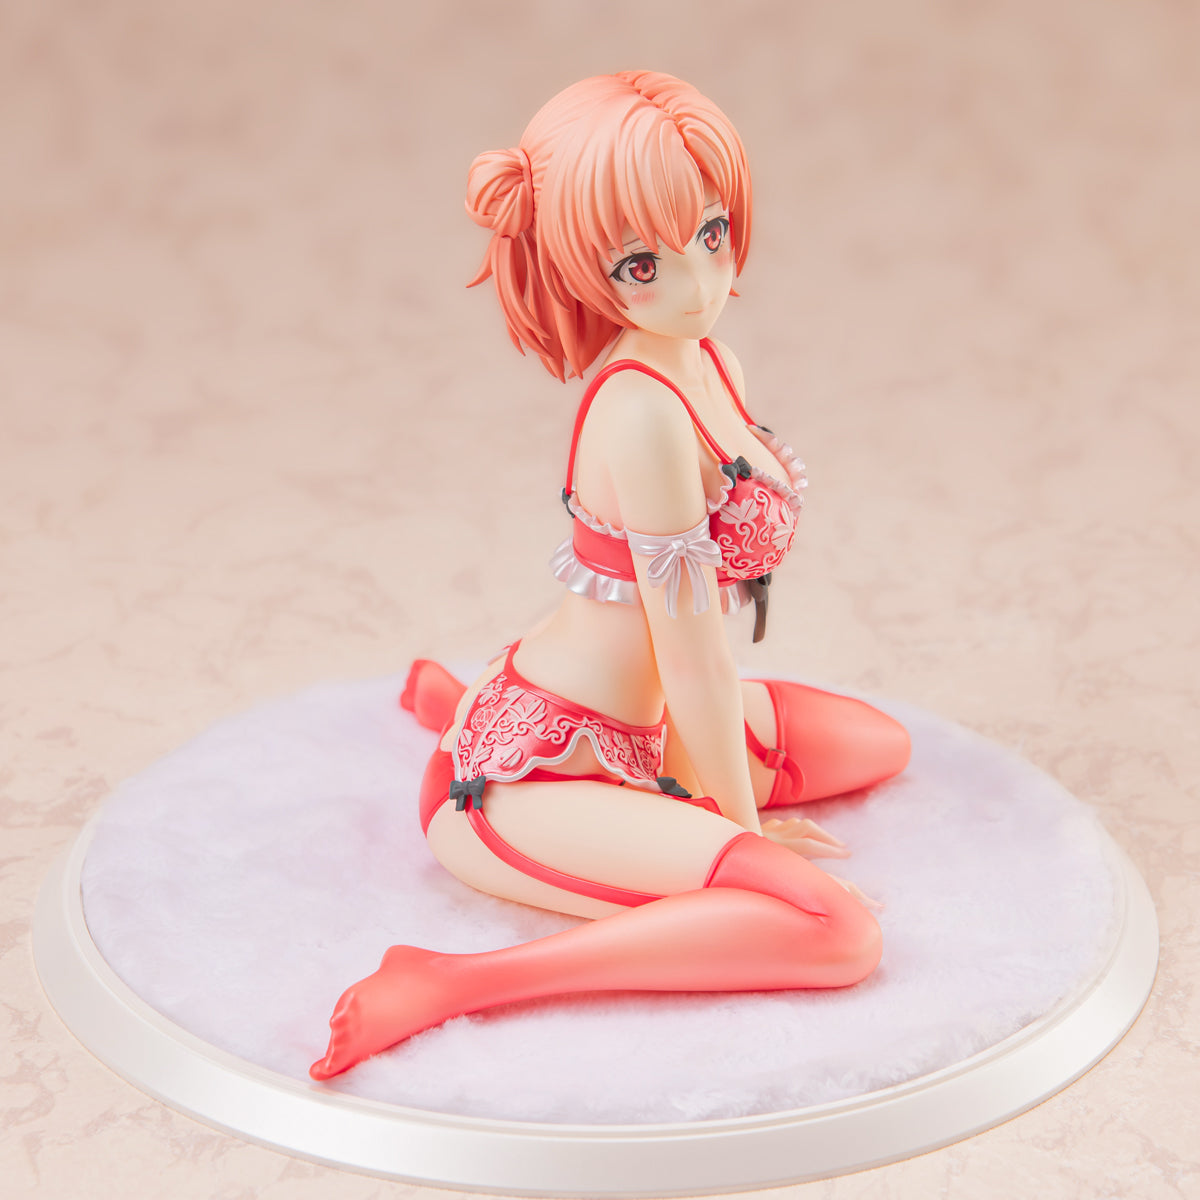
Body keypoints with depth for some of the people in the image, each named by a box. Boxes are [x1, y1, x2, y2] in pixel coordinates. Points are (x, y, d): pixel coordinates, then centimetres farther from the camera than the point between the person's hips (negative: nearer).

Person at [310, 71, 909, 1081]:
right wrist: (741, 822, -6)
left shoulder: (707, 365, 4)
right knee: (838, 929, -24)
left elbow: (710, 609, 9)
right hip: (535, 775, -10)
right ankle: (457, 981, -23)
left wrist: (719, 768, 7)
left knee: (879, 744, 28)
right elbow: (695, 660, -18)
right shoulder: (643, 413, -25)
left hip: (626, 734, 10)